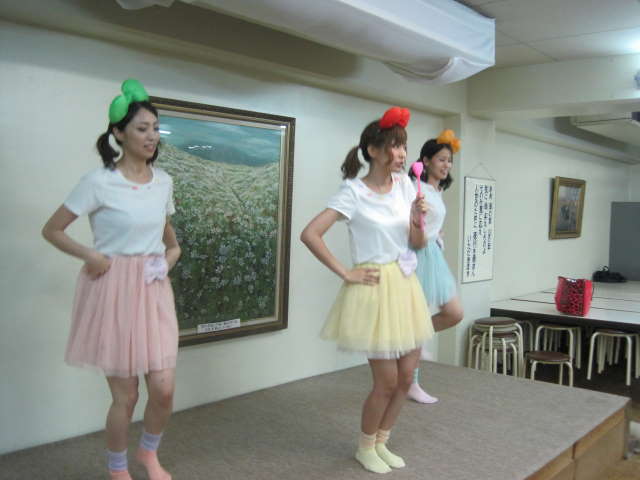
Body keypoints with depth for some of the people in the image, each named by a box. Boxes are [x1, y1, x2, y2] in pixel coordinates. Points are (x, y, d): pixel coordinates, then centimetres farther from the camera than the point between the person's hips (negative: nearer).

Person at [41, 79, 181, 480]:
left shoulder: (163, 181, 6)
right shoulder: (99, 182, -11)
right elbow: (52, 230, -3)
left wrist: (171, 254, 7)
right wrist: (91, 256, -14)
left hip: (154, 290, 5)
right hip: (113, 290, -4)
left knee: (164, 389, 0)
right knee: (126, 395, 3)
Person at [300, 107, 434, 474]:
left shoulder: (404, 184, 5)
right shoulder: (354, 192, -12)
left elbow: (417, 244, 9)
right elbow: (310, 234, -18)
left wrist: (417, 222, -13)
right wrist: (345, 273, -15)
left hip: (406, 286, 6)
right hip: (375, 289, -6)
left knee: (406, 376, 10)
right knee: (387, 381, 1)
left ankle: (381, 443, 31)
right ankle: (365, 447, 25)